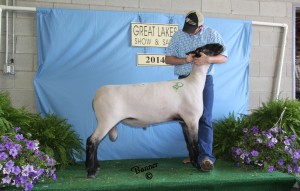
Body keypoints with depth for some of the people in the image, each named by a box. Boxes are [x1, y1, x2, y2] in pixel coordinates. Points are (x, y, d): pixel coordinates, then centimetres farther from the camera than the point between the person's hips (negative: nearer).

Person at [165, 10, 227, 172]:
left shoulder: (212, 34, 0)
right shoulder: (178, 35, 4)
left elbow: (223, 57, -3)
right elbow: (168, 59, 3)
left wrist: (208, 59, -24)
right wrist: (184, 60, -17)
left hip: (205, 80, -2)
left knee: (205, 118, -11)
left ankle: (206, 156, -13)